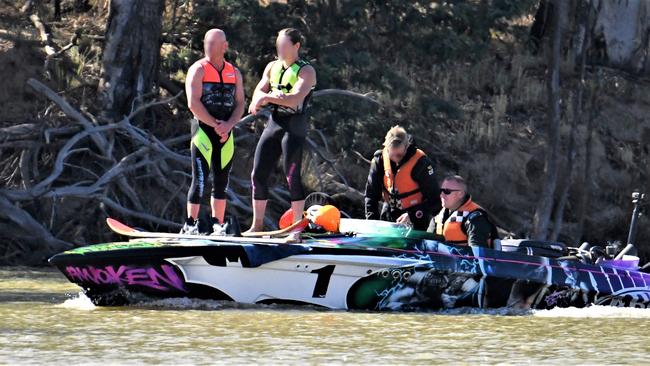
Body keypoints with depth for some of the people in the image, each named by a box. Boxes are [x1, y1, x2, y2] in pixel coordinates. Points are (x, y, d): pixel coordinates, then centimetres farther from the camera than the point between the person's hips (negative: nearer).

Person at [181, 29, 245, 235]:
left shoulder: (234, 73, 13)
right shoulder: (198, 70, -2)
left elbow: (240, 104, 7)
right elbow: (193, 103, -11)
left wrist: (228, 125, -11)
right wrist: (215, 124, -15)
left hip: (226, 133, 5)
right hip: (202, 130, -5)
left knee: (222, 181, 6)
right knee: (200, 180, -11)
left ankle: (217, 225, 11)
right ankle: (190, 224, -9)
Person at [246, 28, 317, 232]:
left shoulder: (306, 71, -6)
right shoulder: (272, 67, 15)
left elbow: (295, 99, -19)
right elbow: (258, 93, 7)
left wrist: (266, 97, -19)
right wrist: (270, 97, -14)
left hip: (294, 127, -7)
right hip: (273, 123, 7)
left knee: (292, 176, -9)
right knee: (258, 174, 4)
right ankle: (257, 225, 12)